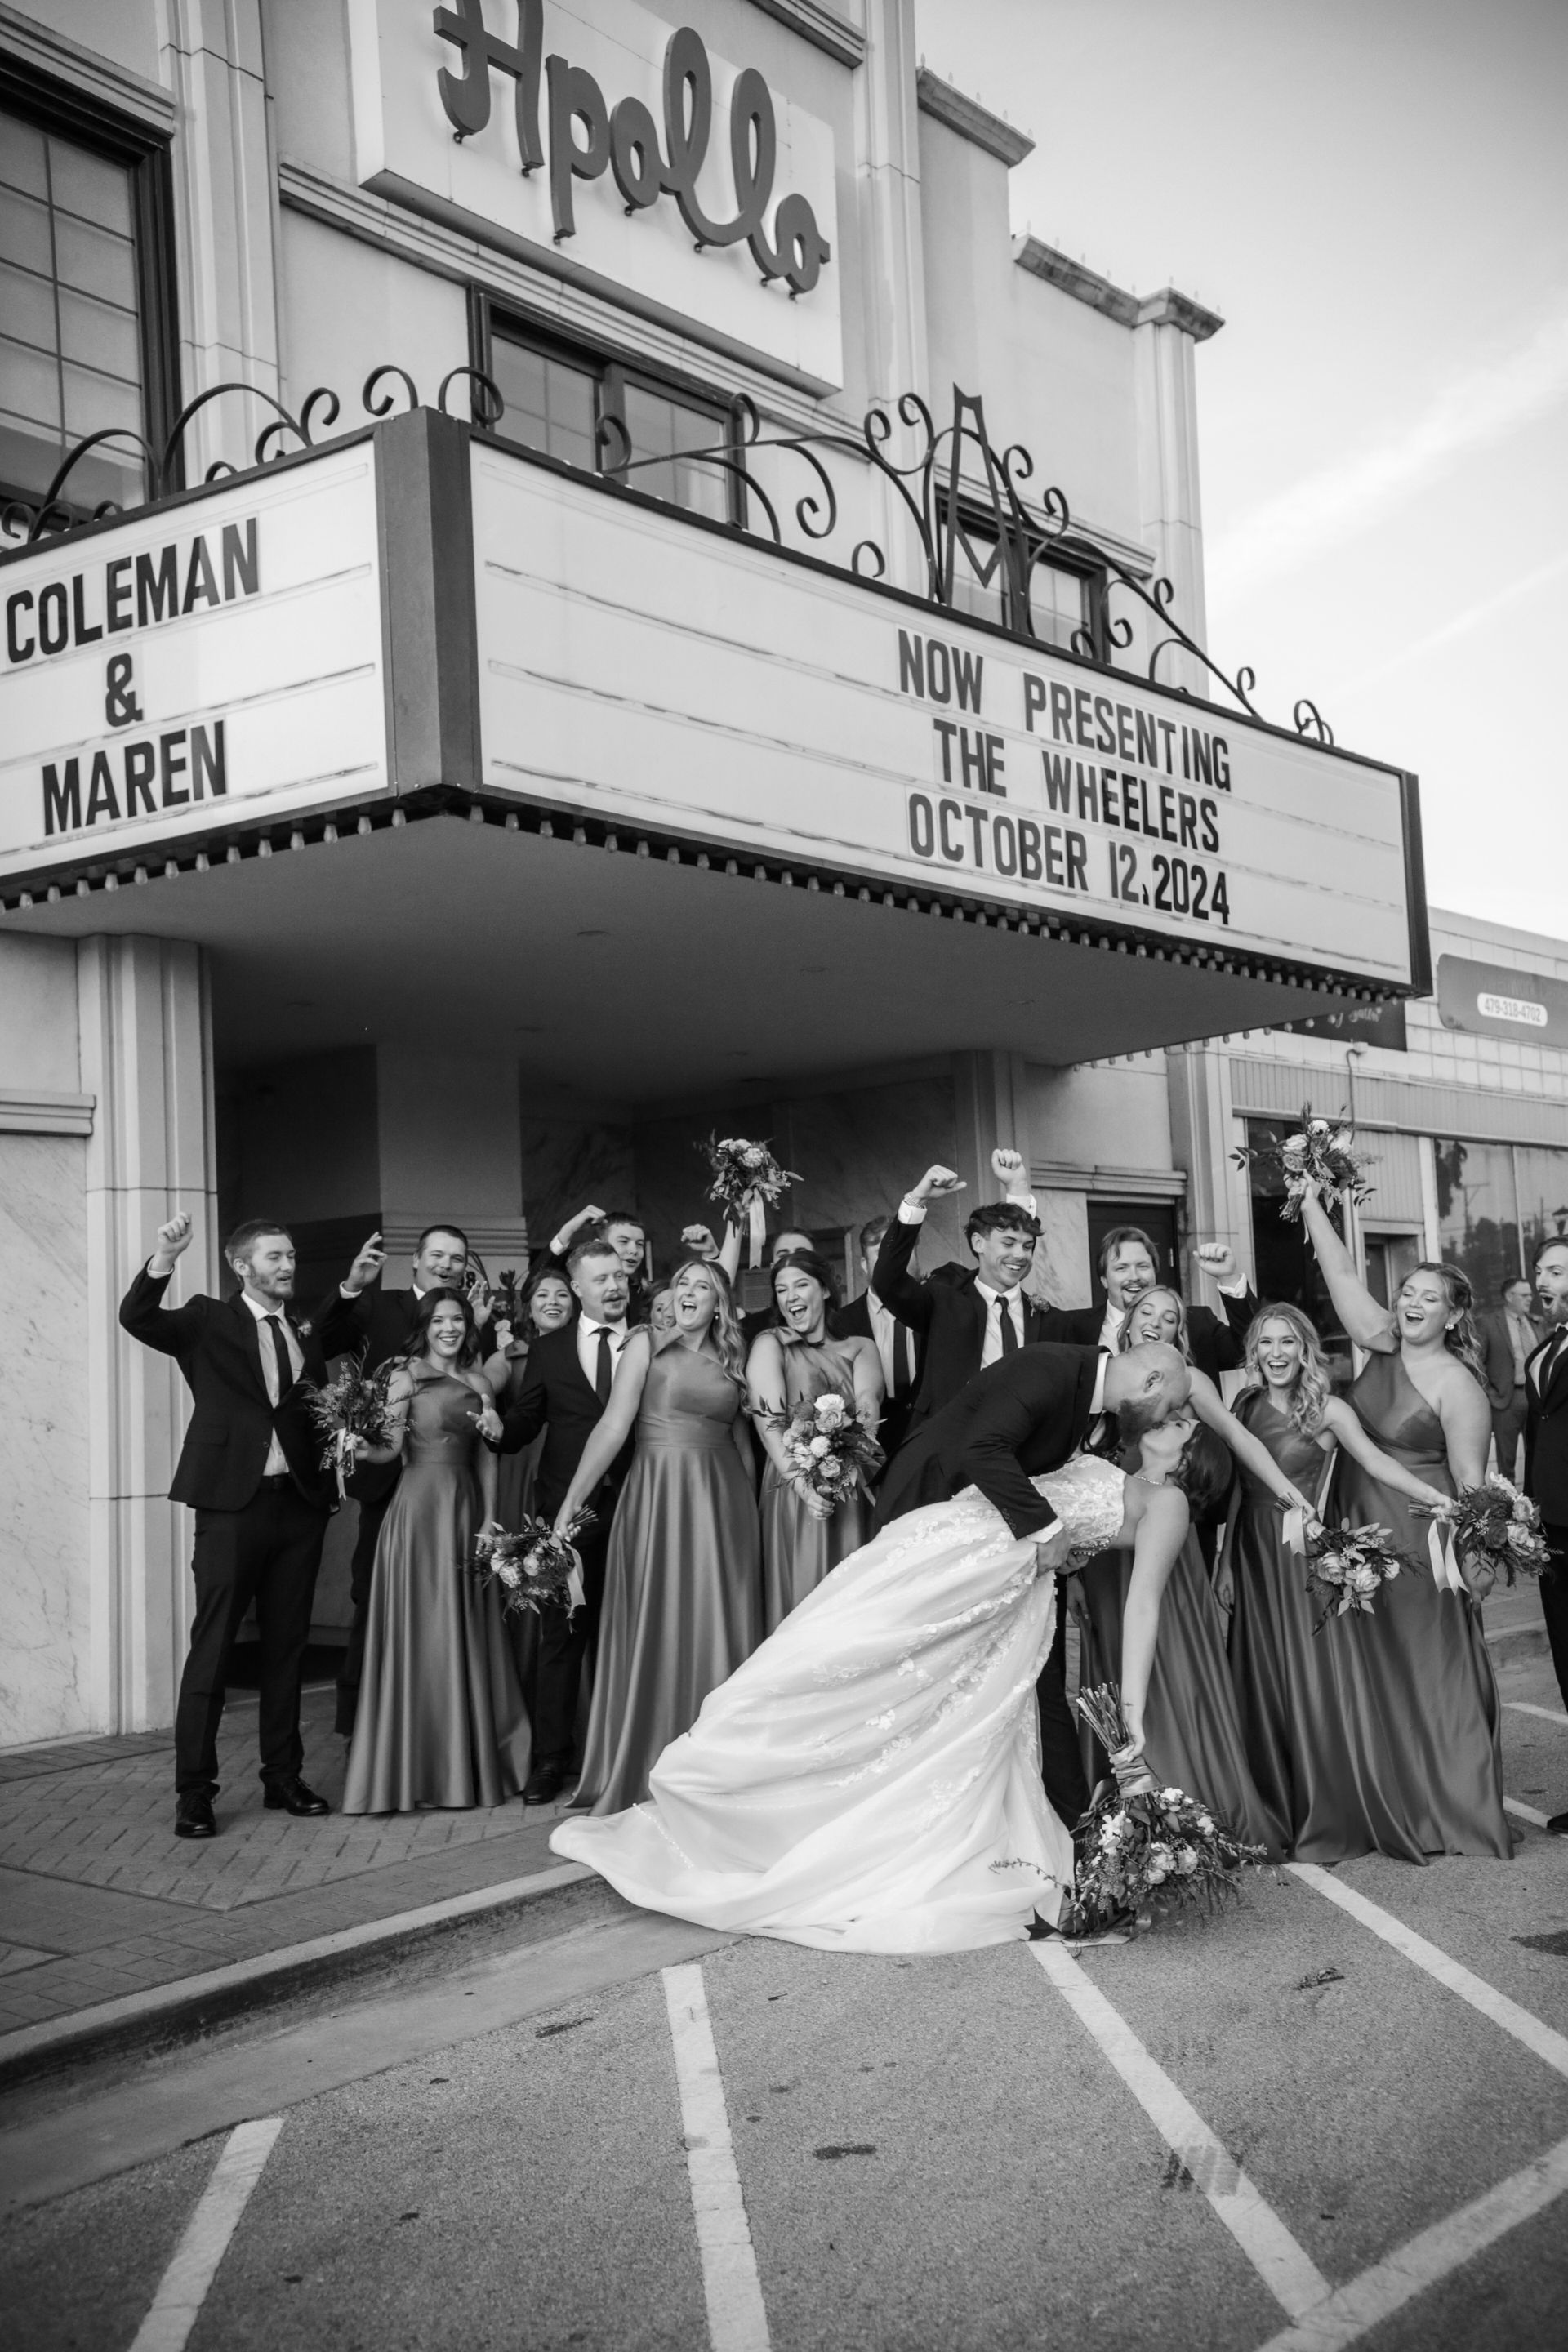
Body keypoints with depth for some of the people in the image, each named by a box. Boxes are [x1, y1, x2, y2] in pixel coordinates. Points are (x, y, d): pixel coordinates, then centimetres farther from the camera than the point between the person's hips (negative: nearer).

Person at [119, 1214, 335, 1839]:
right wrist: (163, 1258, -31)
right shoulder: (208, 1321, 2)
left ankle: (283, 1775, 21)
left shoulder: (307, 1336, 14)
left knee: (287, 1646, 11)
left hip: (300, 1504, 5)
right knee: (212, 1648, -3)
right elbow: (137, 1318, -14)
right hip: (233, 1504, -4)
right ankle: (194, 1791, 3)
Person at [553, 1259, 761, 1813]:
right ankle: (650, 1772, 11)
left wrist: (751, 1506, 7)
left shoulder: (732, 1359, 12)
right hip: (658, 1494, -4)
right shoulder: (646, 1345, 0)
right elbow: (613, 1426, -6)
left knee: (718, 1628, 5)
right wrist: (571, 1502, -12)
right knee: (658, 1626, 0)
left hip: (723, 1502, 4)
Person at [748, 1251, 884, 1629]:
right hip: (796, 1491, -3)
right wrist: (802, 1481, -21)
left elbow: (868, 1405, -4)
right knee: (802, 1592, -3)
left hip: (854, 1491, 3)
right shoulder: (769, 1345, 7)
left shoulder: (860, 1348, 15)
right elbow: (768, 1421, -7)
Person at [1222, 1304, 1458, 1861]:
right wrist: (1227, 1561, 6)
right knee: (1265, 1688, 8)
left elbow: (1375, 1461, -18)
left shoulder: (1327, 1409, -7)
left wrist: (1438, 1498, -31)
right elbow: (1238, 1488, 9)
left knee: (1317, 1683, 1)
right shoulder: (1247, 1407, 7)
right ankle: (1279, 1819, 19)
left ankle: (1332, 1821, 13)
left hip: (1307, 1557, -4)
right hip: (1254, 1559, 4)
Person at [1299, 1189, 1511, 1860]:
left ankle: (1458, 1815, 12)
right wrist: (1310, 1202, 3)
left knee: (1433, 1677, 2)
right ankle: (1396, 1815, 19)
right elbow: (1342, 1274, 6)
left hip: (1419, 1547, -6)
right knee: (1376, 1678, 10)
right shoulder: (1382, 1347, 5)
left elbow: (1469, 1478, -12)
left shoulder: (1458, 1386, -11)